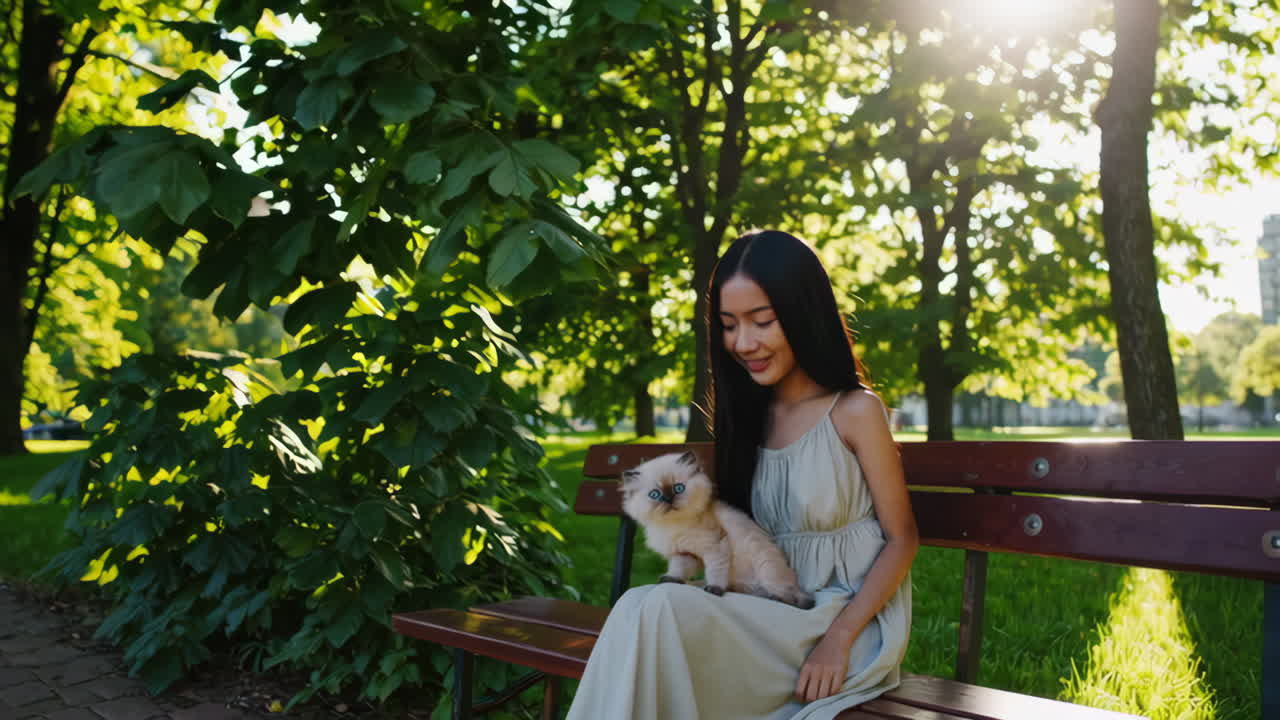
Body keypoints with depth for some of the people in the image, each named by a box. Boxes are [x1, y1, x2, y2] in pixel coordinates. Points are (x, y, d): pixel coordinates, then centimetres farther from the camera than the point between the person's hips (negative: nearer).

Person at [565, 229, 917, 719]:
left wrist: (838, 640, -16)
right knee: (646, 611, -27)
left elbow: (901, 540, -5)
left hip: (855, 621, -5)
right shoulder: (752, 415, 10)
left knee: (655, 611, -27)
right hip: (779, 619, 5)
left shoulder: (855, 412, -8)